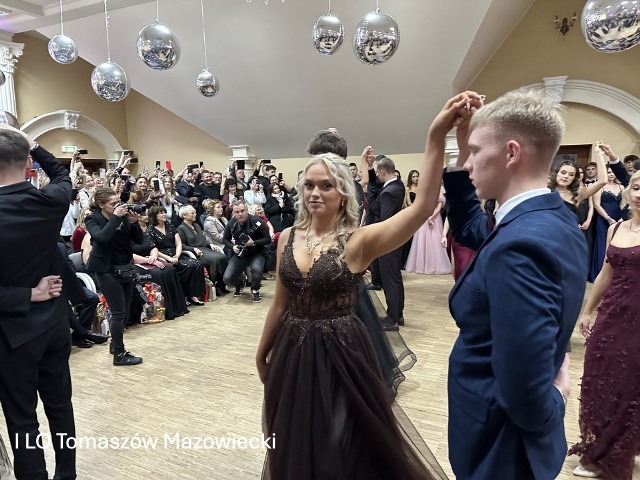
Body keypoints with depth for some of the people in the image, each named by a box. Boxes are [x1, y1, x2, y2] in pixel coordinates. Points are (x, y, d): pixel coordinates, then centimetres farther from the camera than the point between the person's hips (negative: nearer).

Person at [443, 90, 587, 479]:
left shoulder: (520, 245, -33)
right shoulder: (556, 219, -2)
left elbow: (526, 395, -36)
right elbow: (469, 230, 12)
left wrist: (554, 401, -13)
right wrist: (463, 150, -1)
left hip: (502, 444, -8)